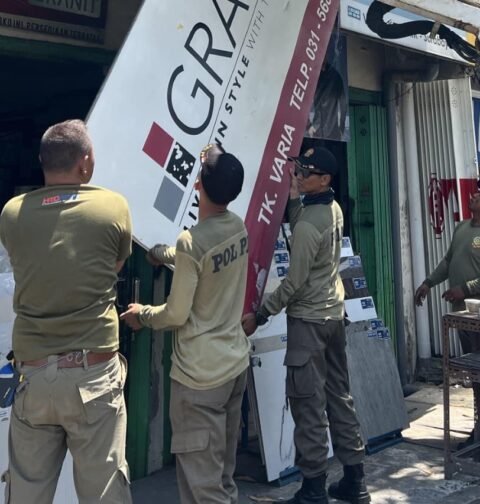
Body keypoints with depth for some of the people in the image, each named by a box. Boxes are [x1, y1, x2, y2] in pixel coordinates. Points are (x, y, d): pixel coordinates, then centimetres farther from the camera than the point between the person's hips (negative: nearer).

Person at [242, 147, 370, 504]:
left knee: (308, 402, -1)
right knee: (339, 395, 13)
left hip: (308, 320, -9)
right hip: (334, 314, 9)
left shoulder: (308, 224, -20)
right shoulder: (334, 208, 6)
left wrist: (259, 315, -11)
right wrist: (294, 197, 10)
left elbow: (294, 282, -19)